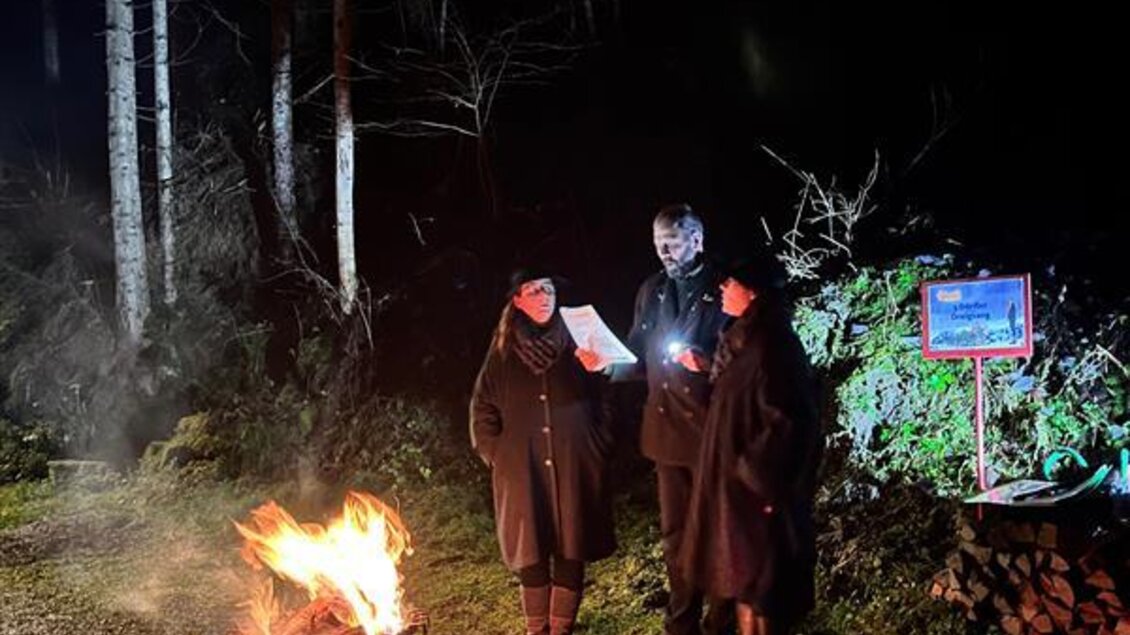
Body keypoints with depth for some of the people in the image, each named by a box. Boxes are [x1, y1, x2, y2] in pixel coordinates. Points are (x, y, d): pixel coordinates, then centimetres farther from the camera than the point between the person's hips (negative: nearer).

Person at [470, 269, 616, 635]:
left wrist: (599, 450, -1)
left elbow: (598, 403, 6)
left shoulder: (573, 342, 4)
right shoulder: (504, 350, 5)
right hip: (523, 470, 0)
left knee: (571, 550, 2)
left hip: (573, 467, 0)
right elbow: (483, 408, 9)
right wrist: (495, 454, 2)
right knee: (531, 552, 4)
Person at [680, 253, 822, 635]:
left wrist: (758, 480, -20)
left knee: (757, 583, 1)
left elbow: (785, 422, -23)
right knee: (745, 577, 18)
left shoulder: (771, 346, -21)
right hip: (738, 485, 10)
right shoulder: (747, 340, 10)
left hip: (755, 489, -10)